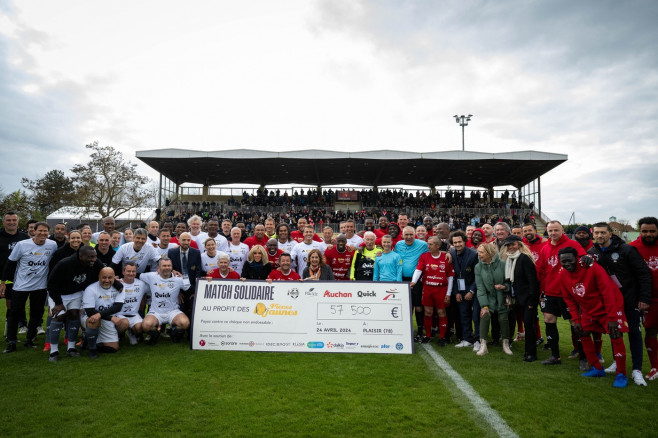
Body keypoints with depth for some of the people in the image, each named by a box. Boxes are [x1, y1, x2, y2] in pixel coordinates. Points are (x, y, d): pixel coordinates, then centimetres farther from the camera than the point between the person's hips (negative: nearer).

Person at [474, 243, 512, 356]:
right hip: (488, 297, 1)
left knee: (503, 318, -2)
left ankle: (506, 344, 20)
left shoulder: (502, 264, -12)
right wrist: (484, 305, -14)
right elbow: (480, 287, -9)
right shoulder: (478, 267, -6)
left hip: (502, 298, -1)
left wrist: (504, 286, -21)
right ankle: (483, 345, -8)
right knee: (484, 316, -15)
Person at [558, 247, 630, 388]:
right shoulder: (562, 277, -9)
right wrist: (576, 320, -3)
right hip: (589, 310, 6)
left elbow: (607, 293, -24)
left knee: (616, 336, -13)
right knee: (583, 334, 5)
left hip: (609, 307, -6)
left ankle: (621, 375, 1)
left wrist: (612, 317, -24)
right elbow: (569, 300, 1)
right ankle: (597, 369, 20)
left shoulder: (594, 269, -26)